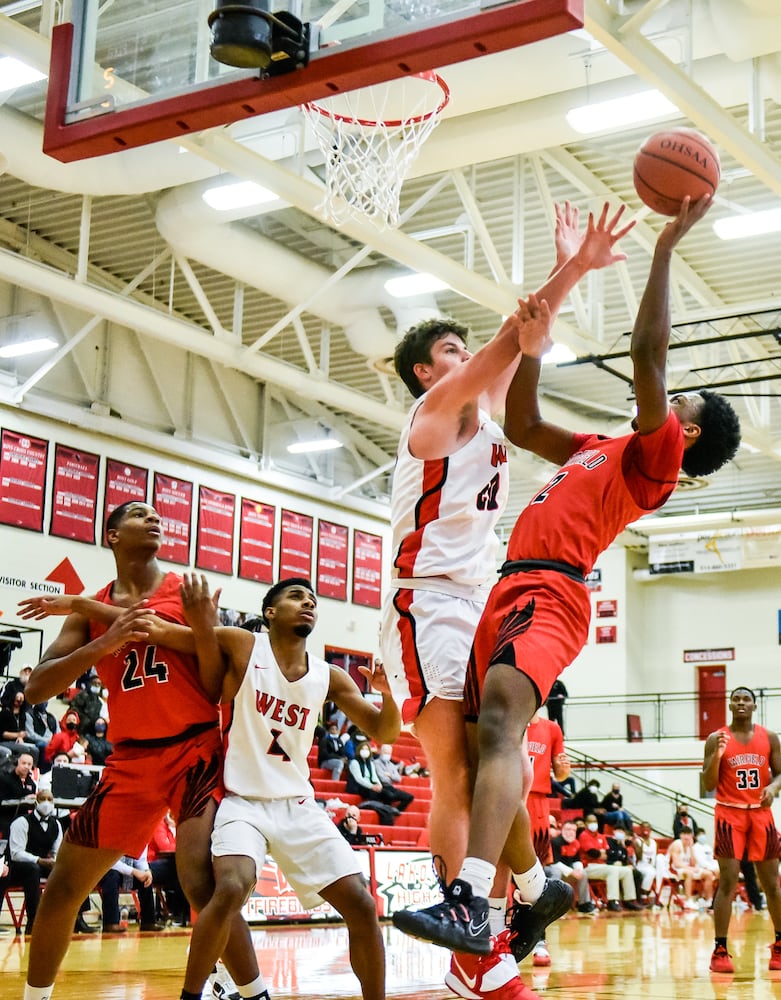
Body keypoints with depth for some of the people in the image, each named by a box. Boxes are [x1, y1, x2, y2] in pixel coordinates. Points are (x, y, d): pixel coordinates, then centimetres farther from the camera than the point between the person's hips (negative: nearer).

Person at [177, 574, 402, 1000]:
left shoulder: (328, 677, 5)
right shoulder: (241, 645, -6)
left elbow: (384, 733, 5)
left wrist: (389, 693, -15)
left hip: (298, 805, 5)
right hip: (243, 801, -4)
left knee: (360, 904, -5)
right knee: (230, 890, -30)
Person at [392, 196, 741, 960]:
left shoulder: (652, 455, 2)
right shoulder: (598, 451, 27)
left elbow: (646, 353, -10)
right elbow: (520, 426, 36)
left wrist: (665, 247, -7)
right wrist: (533, 348, 27)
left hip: (549, 591, -10)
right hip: (512, 589, 10)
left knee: (500, 717, -32)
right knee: (488, 741, 12)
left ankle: (470, 903, -47)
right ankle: (535, 890, 29)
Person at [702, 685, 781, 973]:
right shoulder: (716, 739, -2)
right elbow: (708, 786, -4)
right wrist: (716, 755, -20)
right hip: (730, 814, -3)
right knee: (728, 882, -8)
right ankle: (720, 951, -5)